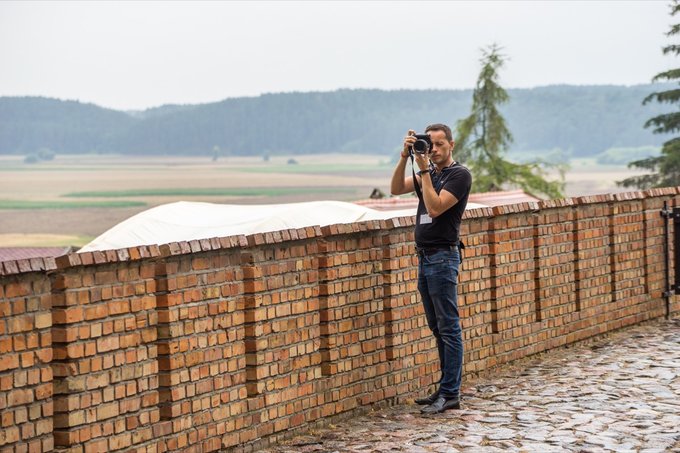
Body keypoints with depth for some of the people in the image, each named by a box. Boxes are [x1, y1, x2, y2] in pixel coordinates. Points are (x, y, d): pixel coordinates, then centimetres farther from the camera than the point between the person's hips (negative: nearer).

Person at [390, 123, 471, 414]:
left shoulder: (459, 175, -9)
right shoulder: (429, 173, 16)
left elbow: (435, 208, -19)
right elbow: (396, 189, 7)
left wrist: (424, 170, -17)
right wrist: (405, 157, -5)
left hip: (443, 257, -9)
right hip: (424, 257, 9)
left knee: (448, 327, -7)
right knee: (437, 328, 12)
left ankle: (450, 395, -6)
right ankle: (446, 387, 18)